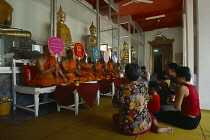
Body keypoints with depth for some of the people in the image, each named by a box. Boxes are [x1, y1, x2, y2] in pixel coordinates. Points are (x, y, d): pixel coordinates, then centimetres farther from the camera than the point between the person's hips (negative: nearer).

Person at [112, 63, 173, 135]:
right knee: (150, 113, 34)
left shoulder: (120, 89, -19)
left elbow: (115, 105, -3)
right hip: (145, 126, 3)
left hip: (127, 129, -2)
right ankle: (157, 127, 6)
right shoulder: (143, 87, -10)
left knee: (115, 116, 27)